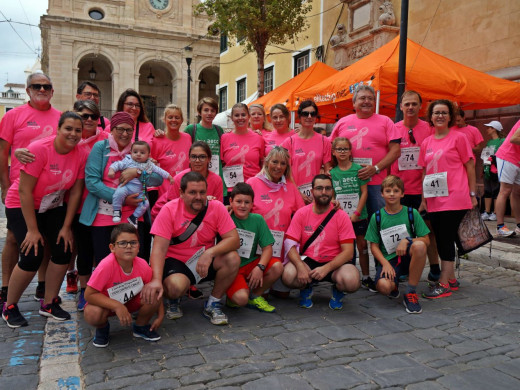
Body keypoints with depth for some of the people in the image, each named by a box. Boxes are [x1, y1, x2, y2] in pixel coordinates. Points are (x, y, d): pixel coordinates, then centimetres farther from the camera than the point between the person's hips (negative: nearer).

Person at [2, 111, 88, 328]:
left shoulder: (81, 155, -14)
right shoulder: (39, 149, -26)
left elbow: (76, 192, -8)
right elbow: (25, 191, -23)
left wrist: (66, 226, -8)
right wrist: (32, 230, -21)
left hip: (53, 207, 5)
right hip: (22, 206, -5)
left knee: (64, 250, -5)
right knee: (32, 256, -14)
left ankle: (48, 303, 15)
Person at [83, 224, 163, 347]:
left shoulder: (143, 265, -19)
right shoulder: (107, 265, -32)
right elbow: (89, 294, -29)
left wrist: (160, 316, -9)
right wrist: (118, 306, -35)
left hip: (131, 302, 3)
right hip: (105, 303, -3)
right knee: (92, 314, -35)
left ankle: (141, 326, 7)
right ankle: (102, 328, 4)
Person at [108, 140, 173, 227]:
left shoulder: (149, 165, 11)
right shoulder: (128, 161, 0)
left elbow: (159, 171, 19)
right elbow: (117, 164, -3)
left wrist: (169, 177, 22)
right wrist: (111, 170, -22)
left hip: (139, 191, 4)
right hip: (126, 186, -4)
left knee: (145, 204, -10)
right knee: (119, 192, -33)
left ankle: (134, 217, 11)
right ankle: (117, 211, -12)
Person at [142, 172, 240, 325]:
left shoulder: (217, 207, -11)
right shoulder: (169, 210, -15)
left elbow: (234, 239, -17)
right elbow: (159, 248, -20)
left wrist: (210, 253, -35)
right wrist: (156, 280, -37)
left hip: (206, 261, 3)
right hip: (176, 261, -2)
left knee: (233, 259, -25)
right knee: (176, 286, -35)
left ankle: (212, 304, -2)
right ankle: (172, 300, 8)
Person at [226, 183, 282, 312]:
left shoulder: (257, 219, 4)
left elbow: (267, 247, 0)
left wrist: (260, 267, -18)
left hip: (250, 264, 4)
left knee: (277, 266, -22)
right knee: (241, 299, -29)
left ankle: (255, 296, 3)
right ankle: (232, 295, 10)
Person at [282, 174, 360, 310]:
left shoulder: (341, 216, -6)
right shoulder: (301, 213, -2)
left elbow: (348, 252, -10)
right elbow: (290, 244, -7)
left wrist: (326, 268, -25)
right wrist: (300, 267, -26)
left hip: (335, 263, 0)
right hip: (307, 261, 1)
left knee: (352, 281, -32)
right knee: (288, 275, -30)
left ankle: (337, 291, 9)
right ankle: (306, 288, 8)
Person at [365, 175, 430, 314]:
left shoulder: (412, 213, 1)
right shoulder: (377, 217, 2)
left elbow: (426, 240, 0)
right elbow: (374, 246, 2)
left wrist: (407, 240, -18)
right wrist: (385, 264, -13)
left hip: (407, 257, 1)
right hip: (387, 259, 0)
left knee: (419, 245, -34)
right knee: (383, 286, -32)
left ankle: (411, 293, -17)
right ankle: (394, 285, 12)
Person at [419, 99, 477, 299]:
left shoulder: (458, 137, -1)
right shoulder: (426, 143, 12)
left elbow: (470, 166, -1)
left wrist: (473, 194, -5)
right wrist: (423, 199, 12)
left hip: (454, 198, -5)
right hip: (434, 201, 6)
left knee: (446, 239, -6)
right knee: (441, 240, 10)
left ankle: (444, 284, 1)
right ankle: (452, 280, 24)